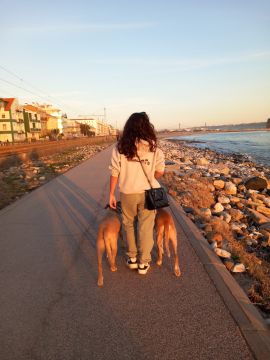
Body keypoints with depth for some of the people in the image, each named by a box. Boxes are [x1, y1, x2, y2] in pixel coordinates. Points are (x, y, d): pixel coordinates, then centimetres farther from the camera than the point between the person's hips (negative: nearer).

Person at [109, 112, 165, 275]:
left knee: (129, 225, 21)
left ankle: (132, 258, 31)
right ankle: (143, 263, 22)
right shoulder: (153, 147, -8)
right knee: (146, 227, 12)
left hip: (127, 193, 1)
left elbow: (115, 172, -6)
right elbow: (160, 171, -5)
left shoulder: (120, 147, -6)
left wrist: (111, 194, 2)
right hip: (147, 193, 0)